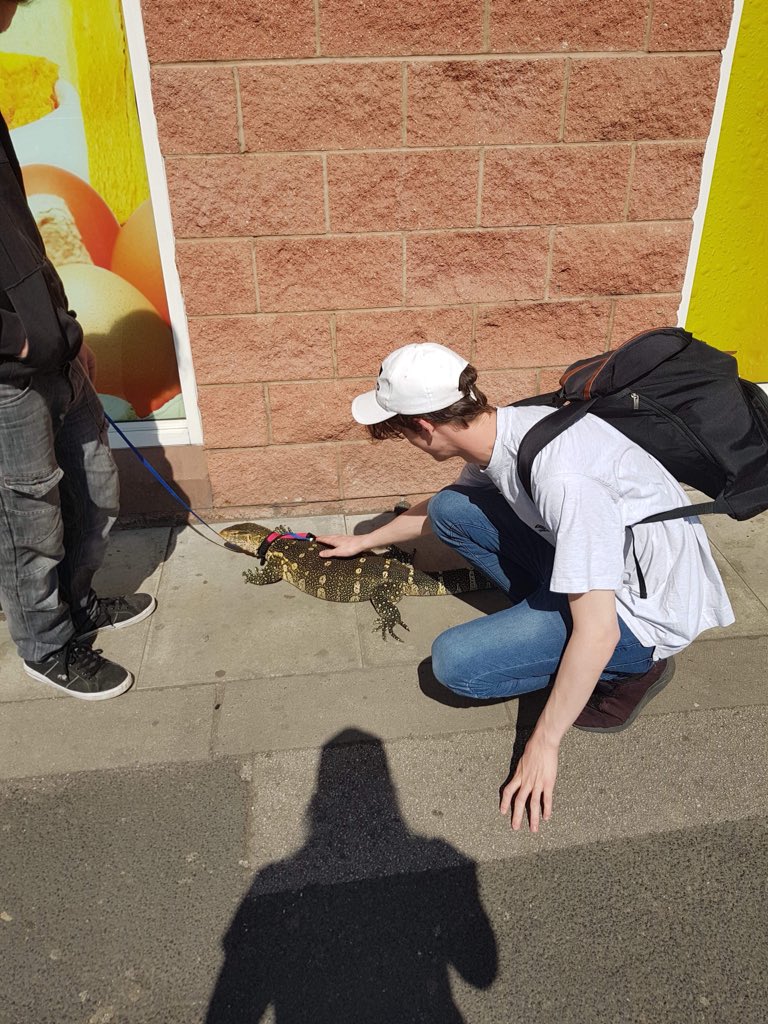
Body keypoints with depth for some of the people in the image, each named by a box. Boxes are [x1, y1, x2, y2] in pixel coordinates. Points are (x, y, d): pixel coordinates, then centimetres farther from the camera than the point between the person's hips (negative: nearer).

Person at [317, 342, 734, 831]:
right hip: (593, 559, 8)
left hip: (645, 610, -8)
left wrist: (544, 744, -21)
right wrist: (364, 541, 28)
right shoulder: (499, 430, -6)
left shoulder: (560, 473, -34)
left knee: (455, 661, -18)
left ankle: (633, 669, -2)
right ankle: (547, 614, 4)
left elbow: (597, 632, -31)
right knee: (450, 507, 1)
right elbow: (434, 511, 17)